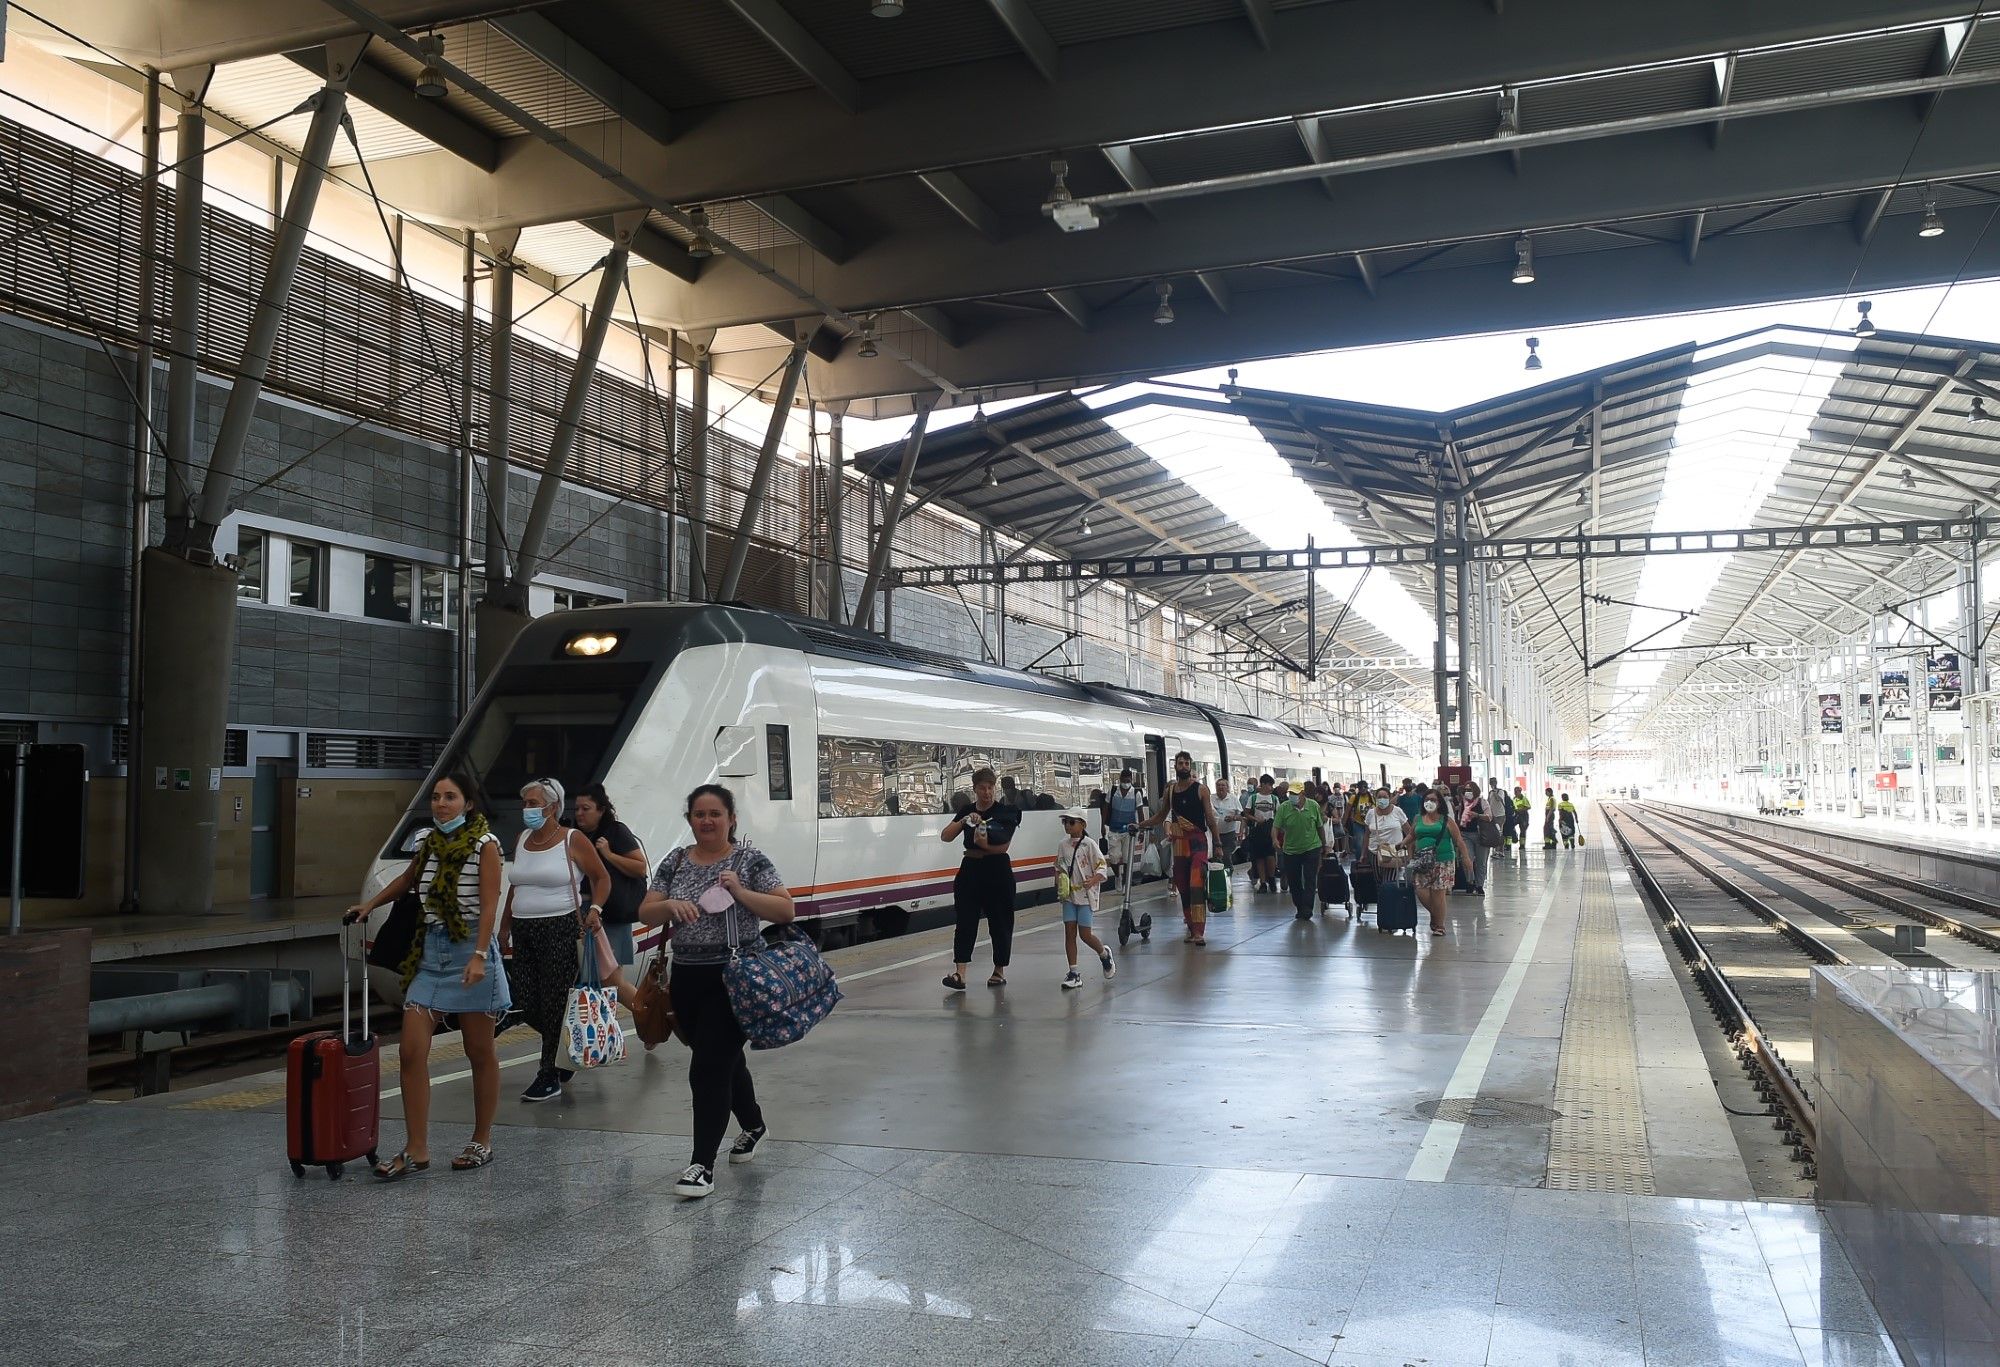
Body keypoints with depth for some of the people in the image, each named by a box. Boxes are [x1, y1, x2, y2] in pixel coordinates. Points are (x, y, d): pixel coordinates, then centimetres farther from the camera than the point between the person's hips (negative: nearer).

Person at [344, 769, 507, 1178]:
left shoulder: (485, 845, -8)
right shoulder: (428, 841, 8)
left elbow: (489, 905, -15)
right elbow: (408, 878, 30)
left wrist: (479, 956, -25)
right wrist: (370, 905, 25)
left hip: (471, 952, -5)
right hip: (431, 951, 5)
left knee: (480, 1053, 7)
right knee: (411, 1051, -3)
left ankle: (482, 1141, 21)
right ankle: (417, 1150, 3)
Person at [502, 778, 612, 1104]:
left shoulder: (573, 840, -5)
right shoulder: (522, 840, 14)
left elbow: (602, 878, 0)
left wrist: (595, 909, -15)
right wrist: (505, 927, 20)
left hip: (560, 930, -6)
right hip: (524, 932, 6)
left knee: (553, 1003, -5)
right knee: (527, 1005, 4)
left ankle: (549, 1077, 4)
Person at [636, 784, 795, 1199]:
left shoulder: (750, 859, -5)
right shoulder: (675, 862, 7)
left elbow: (786, 911, -9)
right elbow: (645, 914, 5)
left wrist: (740, 892, -21)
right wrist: (670, 905, -17)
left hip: (733, 977, -5)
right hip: (686, 978, 5)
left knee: (708, 1068, -9)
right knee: (724, 1058, 19)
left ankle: (703, 1163, -1)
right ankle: (753, 1125, 43)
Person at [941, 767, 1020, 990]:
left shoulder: (1005, 812, -5)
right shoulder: (966, 811, 7)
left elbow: (1004, 846, -9)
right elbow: (945, 836, -3)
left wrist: (985, 846, -25)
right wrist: (964, 821, -17)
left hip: (998, 873, -3)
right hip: (970, 871, 3)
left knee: (1000, 922, 6)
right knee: (965, 921, -6)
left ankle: (999, 971, 21)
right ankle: (959, 973, -13)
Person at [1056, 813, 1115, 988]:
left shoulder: (1089, 844, -10)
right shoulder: (1064, 844, 6)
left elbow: (1101, 868, -11)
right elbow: (1059, 867, 18)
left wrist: (1093, 881, -29)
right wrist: (1060, 884, 1)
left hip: (1086, 894, -5)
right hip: (1068, 895, 5)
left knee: (1085, 934, -3)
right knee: (1069, 932, 1)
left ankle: (1104, 954, 28)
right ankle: (1073, 973, 7)